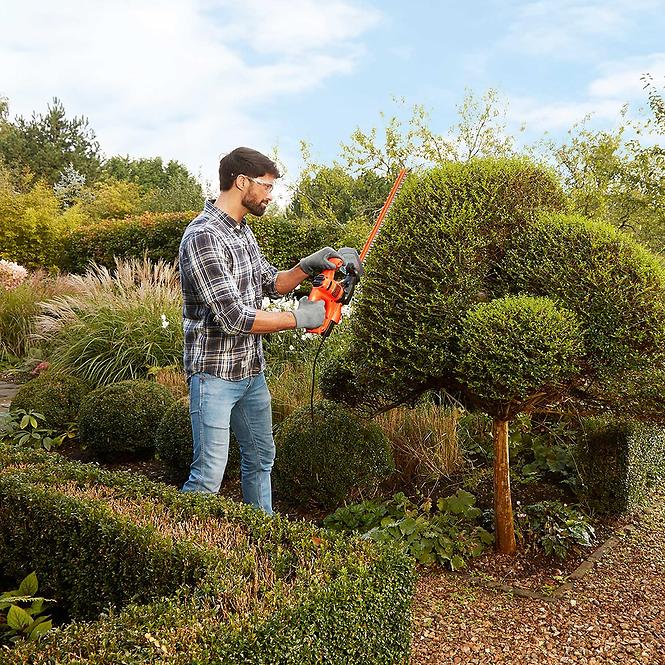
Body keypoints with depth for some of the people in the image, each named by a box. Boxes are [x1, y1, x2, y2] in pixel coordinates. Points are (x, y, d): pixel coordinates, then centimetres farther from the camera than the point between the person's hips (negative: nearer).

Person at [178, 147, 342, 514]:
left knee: (260, 457, 21)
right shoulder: (203, 237, -22)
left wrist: (306, 267, 0)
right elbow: (234, 317, -27)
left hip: (251, 370, 10)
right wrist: (298, 318, -17)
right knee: (209, 475, -5)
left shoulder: (243, 231, 7)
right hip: (215, 375, -9)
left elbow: (271, 283, 19)